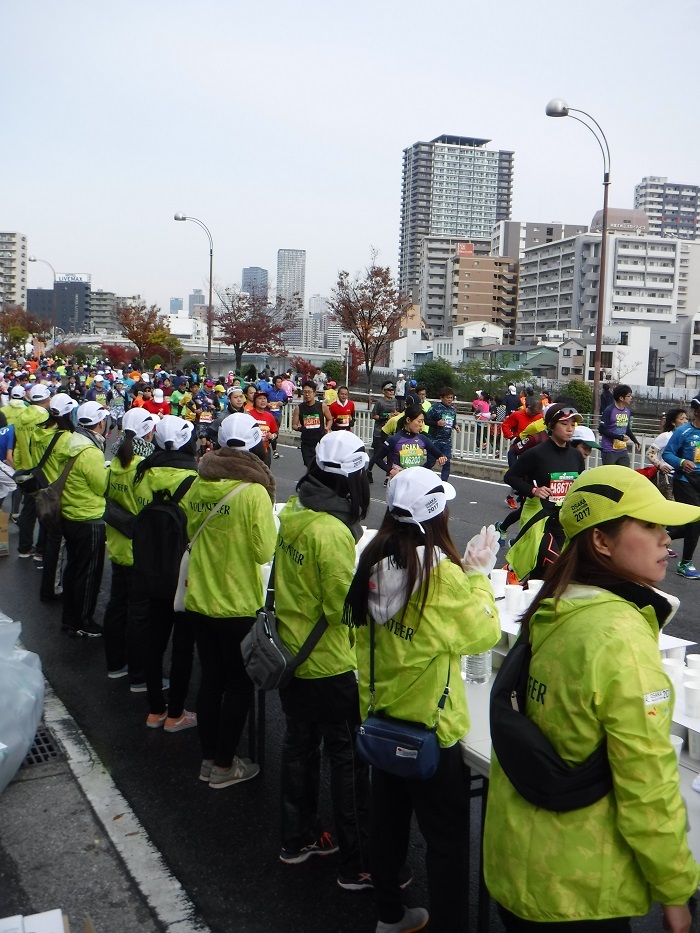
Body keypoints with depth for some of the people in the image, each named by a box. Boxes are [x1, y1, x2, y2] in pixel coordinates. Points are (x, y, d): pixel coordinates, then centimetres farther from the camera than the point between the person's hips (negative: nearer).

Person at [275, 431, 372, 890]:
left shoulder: (292, 513, -1)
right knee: (349, 758, 5)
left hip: (291, 653, 8)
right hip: (330, 664, -8)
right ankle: (357, 864, 17)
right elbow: (346, 606, -23)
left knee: (300, 743, 21)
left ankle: (298, 837, 37)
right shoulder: (333, 531, -26)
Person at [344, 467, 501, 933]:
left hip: (383, 719, 7)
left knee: (389, 820, 23)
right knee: (446, 840, 9)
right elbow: (484, 632, -11)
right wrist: (479, 573, -3)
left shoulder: (373, 561, -6)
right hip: (432, 725, -7)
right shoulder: (442, 574, -24)